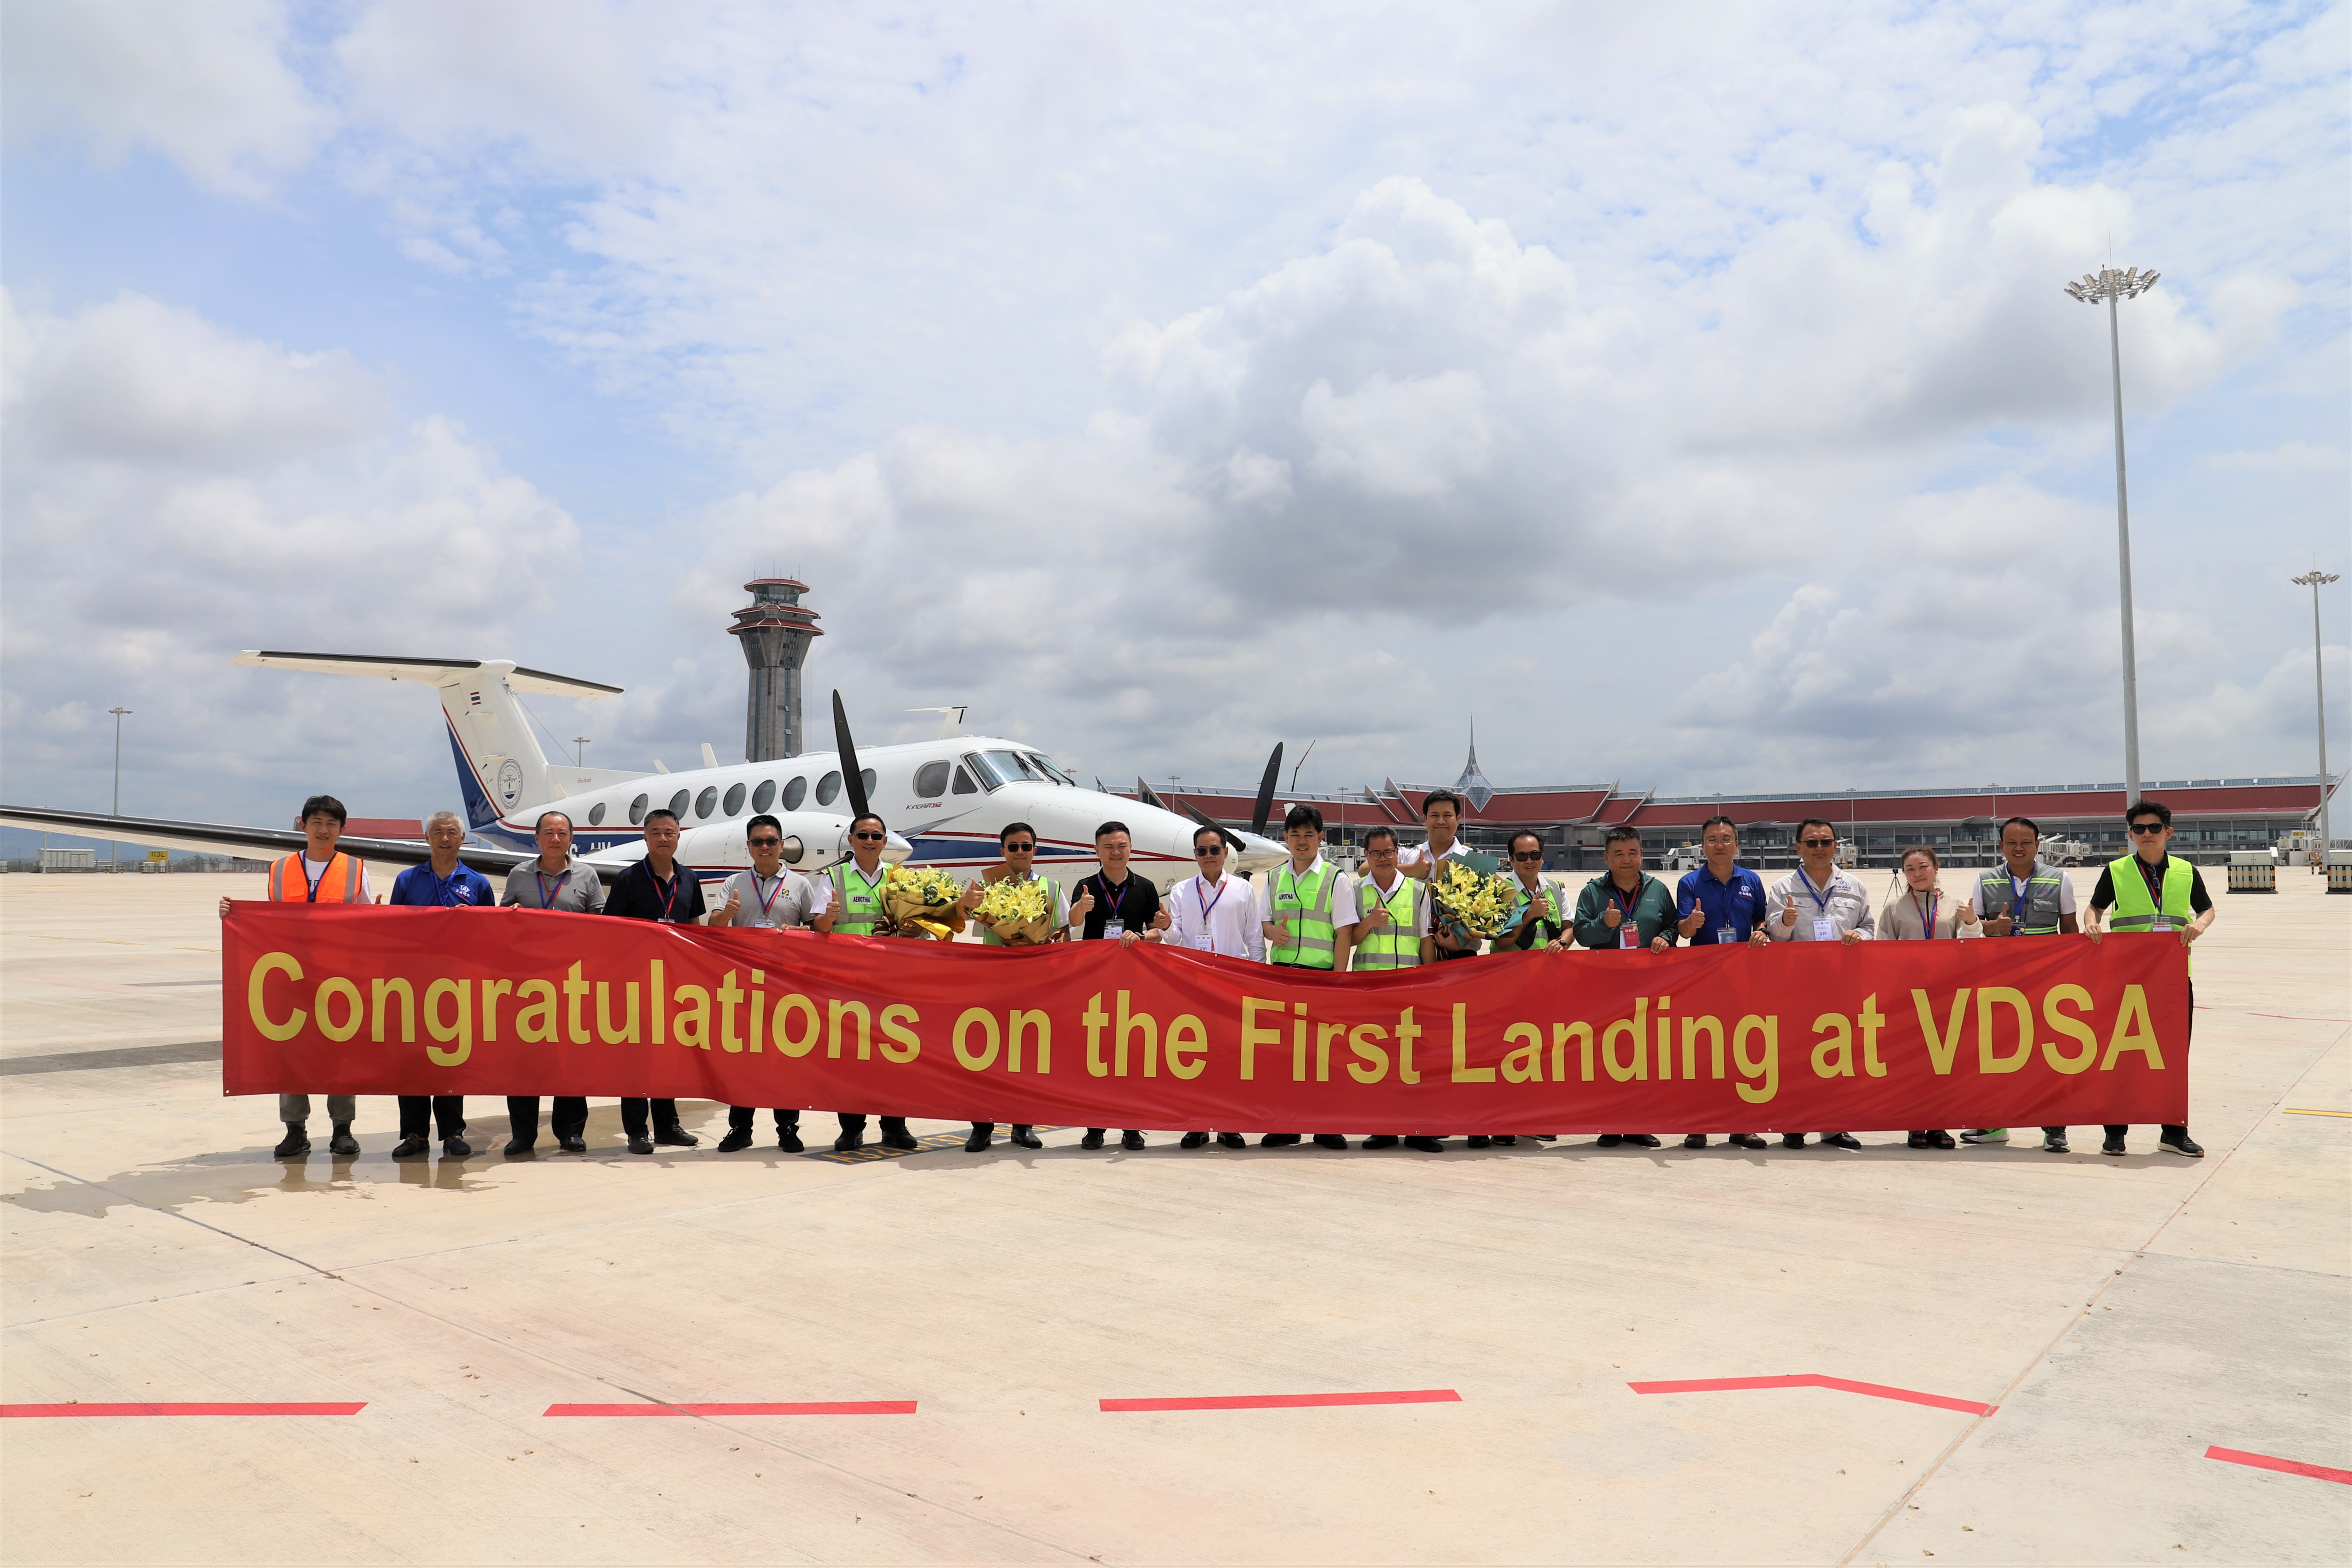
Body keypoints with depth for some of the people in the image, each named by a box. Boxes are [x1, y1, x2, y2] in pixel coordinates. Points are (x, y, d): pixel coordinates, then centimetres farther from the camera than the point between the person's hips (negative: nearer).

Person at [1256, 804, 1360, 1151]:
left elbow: (1344, 933, -2)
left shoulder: (1337, 879, 1)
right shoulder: (1273, 878, 13)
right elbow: (1263, 922, 19)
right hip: (1280, 972, 4)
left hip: (1320, 974, -3)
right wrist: (1272, 931, -6)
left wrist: (1337, 979, -9)